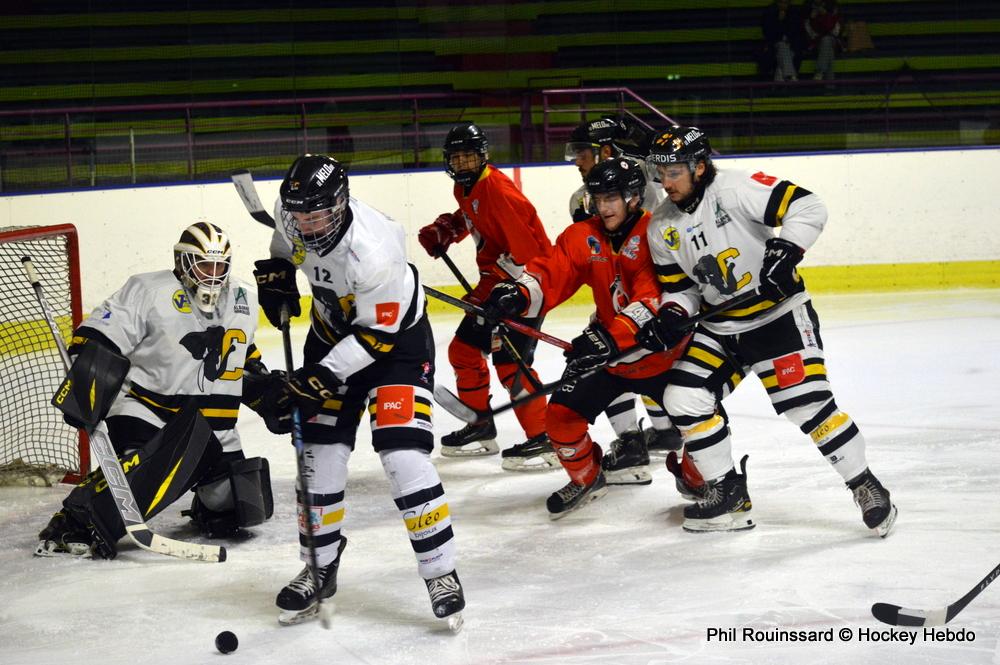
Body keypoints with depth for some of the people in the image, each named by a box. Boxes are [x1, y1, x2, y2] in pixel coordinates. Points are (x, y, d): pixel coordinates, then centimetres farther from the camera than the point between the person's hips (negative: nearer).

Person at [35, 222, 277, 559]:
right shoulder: (149, 291, -10)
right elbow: (97, 339, -13)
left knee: (243, 504, -1)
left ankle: (207, 506, 32)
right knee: (145, 469, -35)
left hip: (212, 425, 6)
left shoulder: (243, 303, 10)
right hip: (148, 408, -6)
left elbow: (245, 361, 26)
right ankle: (72, 524, -31)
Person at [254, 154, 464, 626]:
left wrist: (317, 379, -29)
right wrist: (277, 272, 1)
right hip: (332, 333, 6)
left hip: (395, 337, -6)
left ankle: (441, 574, -5)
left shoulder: (373, 254, -38)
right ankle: (320, 568, 19)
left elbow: (378, 335, -28)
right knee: (319, 454, 2)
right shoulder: (294, 212, -18)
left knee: (403, 457, -17)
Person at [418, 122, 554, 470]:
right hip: (497, 279, 11)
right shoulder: (466, 187, 8)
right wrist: (443, 230, 13)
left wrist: (490, 287, -26)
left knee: (509, 359, -18)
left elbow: (524, 249, -26)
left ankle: (545, 441, -15)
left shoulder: (497, 189, -22)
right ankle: (481, 428, 27)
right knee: (464, 349, 14)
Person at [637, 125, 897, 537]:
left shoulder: (735, 189, -17)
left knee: (807, 403, -14)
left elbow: (807, 208, -21)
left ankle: (865, 487, 5)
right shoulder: (662, 229, 3)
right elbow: (679, 287, 11)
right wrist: (669, 317, -8)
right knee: (684, 398, -7)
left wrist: (784, 252, -31)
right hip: (718, 327, 7)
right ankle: (728, 494, 7)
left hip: (778, 314, -6)